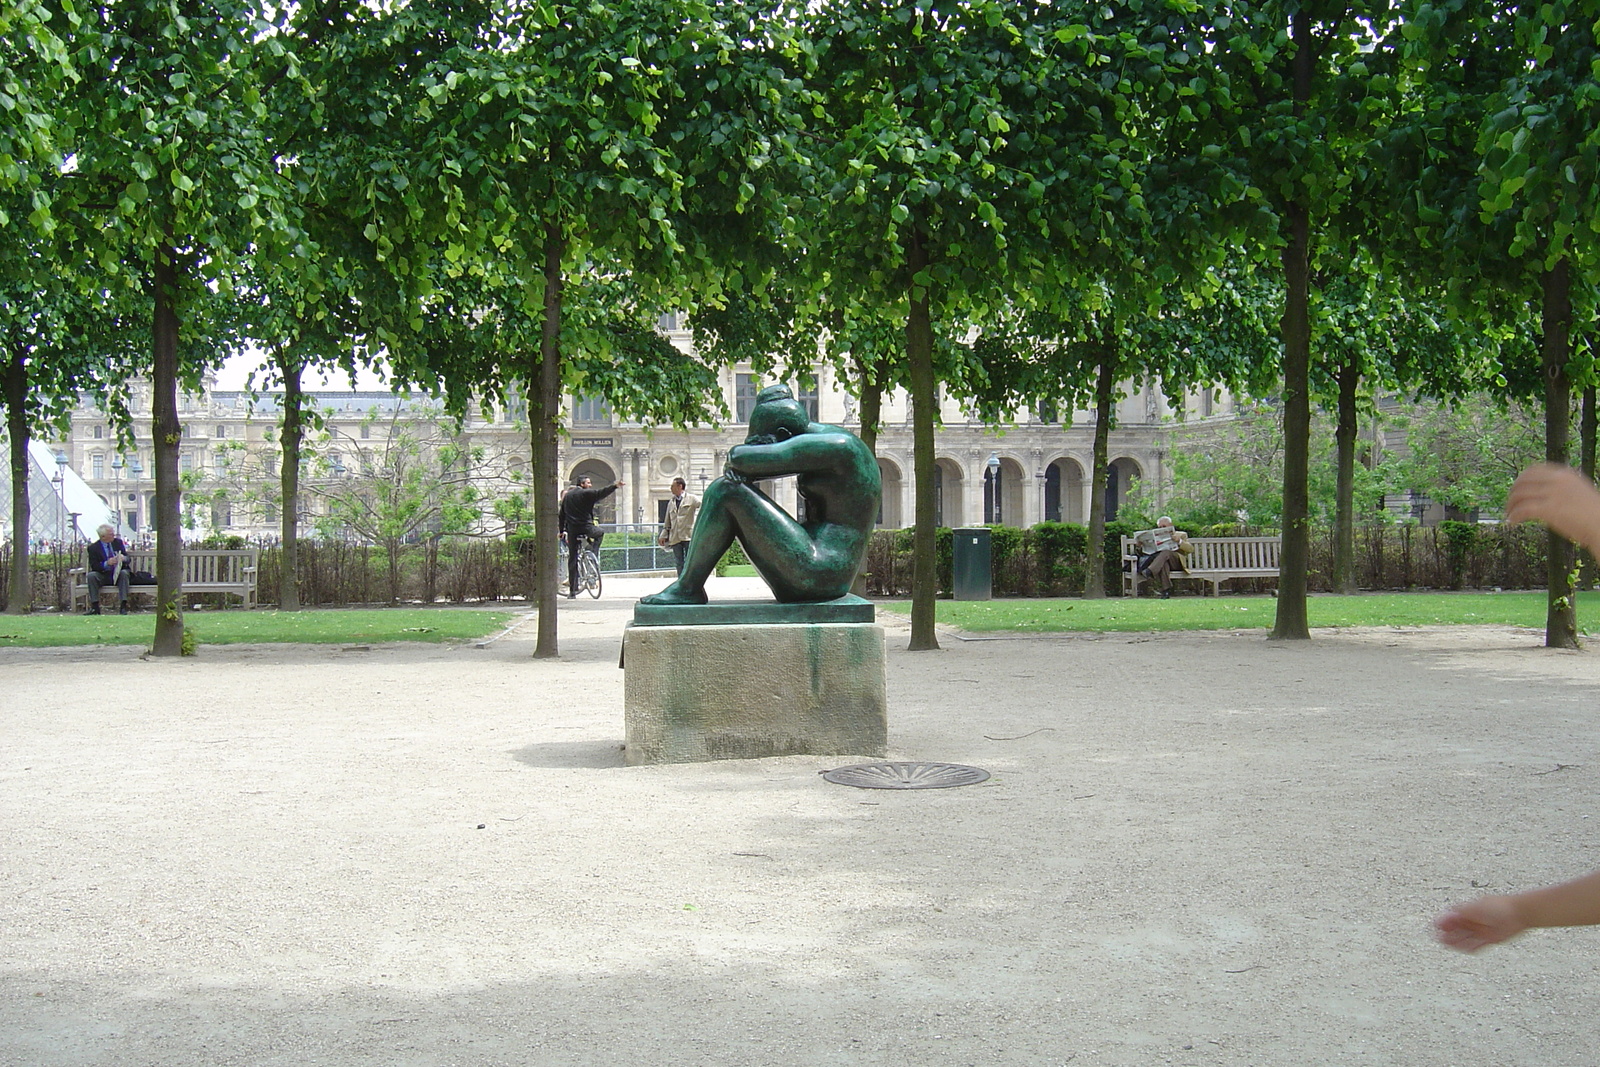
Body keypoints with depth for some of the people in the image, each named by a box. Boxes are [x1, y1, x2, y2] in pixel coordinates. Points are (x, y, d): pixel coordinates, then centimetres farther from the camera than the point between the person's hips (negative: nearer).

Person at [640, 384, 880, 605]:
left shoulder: (836, 445, -14)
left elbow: (740, 457, -18)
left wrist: (737, 454, 5)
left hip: (817, 573, -10)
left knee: (725, 491, -12)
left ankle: (687, 589, -4)